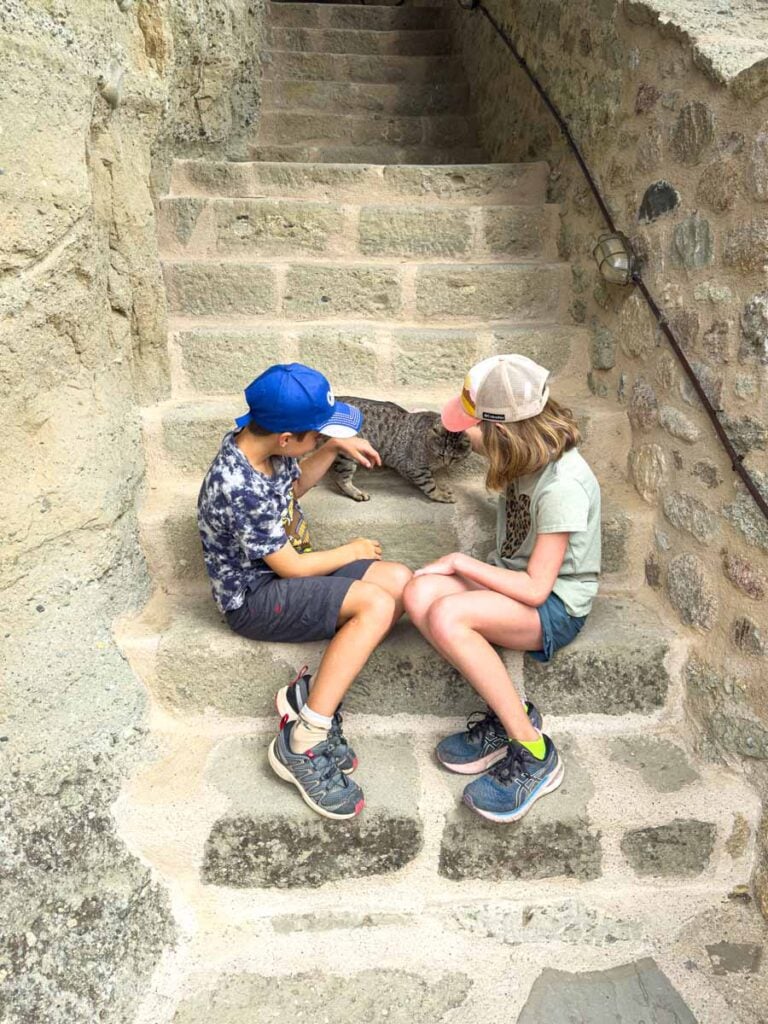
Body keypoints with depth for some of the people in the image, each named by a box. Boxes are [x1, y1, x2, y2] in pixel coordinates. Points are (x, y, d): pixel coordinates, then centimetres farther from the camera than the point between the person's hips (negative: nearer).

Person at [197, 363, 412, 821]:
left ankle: (312, 693, -10)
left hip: (285, 573, 9)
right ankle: (302, 745, -19)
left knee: (400, 580, -9)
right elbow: (290, 567, -20)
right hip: (257, 599, -9)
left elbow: (295, 483, 19)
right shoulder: (240, 489, -29)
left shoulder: (260, 442, -3)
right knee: (376, 604, -27)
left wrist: (334, 447, 3)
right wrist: (351, 552, -4)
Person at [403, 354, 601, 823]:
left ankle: (535, 755, -18)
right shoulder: (532, 453, -1)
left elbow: (535, 589, -23)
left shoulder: (561, 487, -26)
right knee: (420, 594, -21)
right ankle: (507, 717, -11)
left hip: (555, 605, -8)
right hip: (513, 574, 8)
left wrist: (461, 562, -15)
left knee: (447, 617, -34)